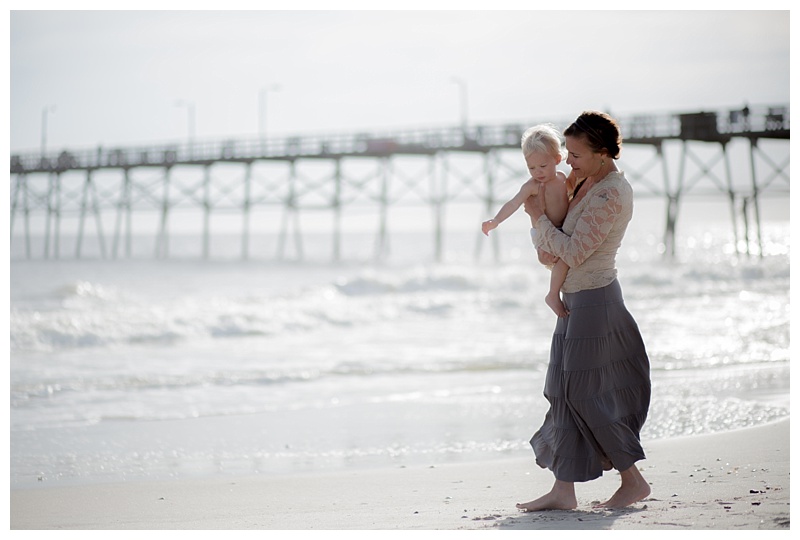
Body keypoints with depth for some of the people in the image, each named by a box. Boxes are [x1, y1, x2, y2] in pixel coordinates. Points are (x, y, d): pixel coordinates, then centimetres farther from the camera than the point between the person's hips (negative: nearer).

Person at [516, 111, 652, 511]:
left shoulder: (611, 194, -20)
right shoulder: (588, 182, 9)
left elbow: (574, 252, -23)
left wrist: (539, 218, -10)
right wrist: (544, 243, 1)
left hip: (593, 300, -10)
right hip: (576, 298, 10)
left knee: (584, 394, -5)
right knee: (568, 391, 8)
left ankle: (633, 481, 7)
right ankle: (563, 490, 11)